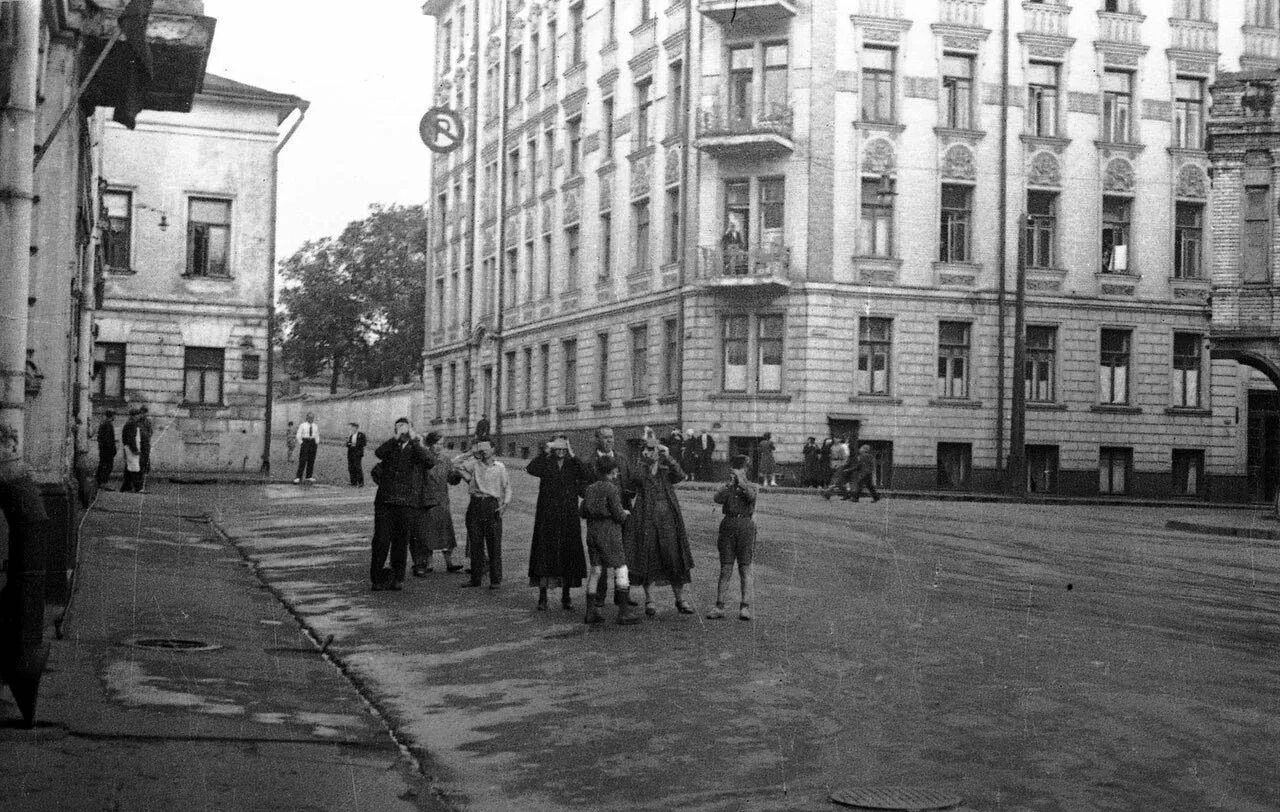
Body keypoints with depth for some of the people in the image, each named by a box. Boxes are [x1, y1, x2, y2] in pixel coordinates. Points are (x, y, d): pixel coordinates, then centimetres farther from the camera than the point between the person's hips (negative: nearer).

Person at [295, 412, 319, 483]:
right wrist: (301, 443, -7)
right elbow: (298, 435, -1)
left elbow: (317, 436, 19)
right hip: (305, 442, -5)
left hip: (313, 442, 5)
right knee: (303, 460, -10)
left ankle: (309, 476, 11)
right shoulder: (303, 425, -1)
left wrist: (317, 443, 8)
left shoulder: (315, 426, 12)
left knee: (311, 460, 4)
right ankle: (298, 477, -9)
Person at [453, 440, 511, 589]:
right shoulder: (474, 464, 9)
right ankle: (475, 578, 13)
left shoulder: (500, 467, 6)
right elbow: (455, 463, 3)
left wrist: (505, 504, -5)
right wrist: (470, 452, 4)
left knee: (494, 545, -3)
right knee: (475, 544, 5)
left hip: (492, 505, -2)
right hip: (475, 505, 2)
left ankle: (496, 580, 0)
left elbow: (506, 488, 8)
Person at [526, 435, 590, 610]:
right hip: (547, 516, -1)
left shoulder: (573, 465, 6)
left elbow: (587, 477, -14)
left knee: (568, 555, 3)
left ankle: (566, 596, 11)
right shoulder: (546, 463, 3)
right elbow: (531, 469, -18)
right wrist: (544, 451, -23)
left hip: (569, 518, 1)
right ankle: (542, 595, 2)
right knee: (545, 554, -3)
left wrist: (573, 457, -19)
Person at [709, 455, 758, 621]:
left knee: (745, 568, -3)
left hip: (745, 525, -2)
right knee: (725, 569, 0)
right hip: (728, 525, 2)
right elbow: (717, 499, -7)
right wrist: (729, 484, -19)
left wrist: (741, 482, -27)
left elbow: (751, 496, -16)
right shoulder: (727, 487, 12)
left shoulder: (750, 486, 7)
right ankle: (719, 607, -1)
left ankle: (745, 607, -6)